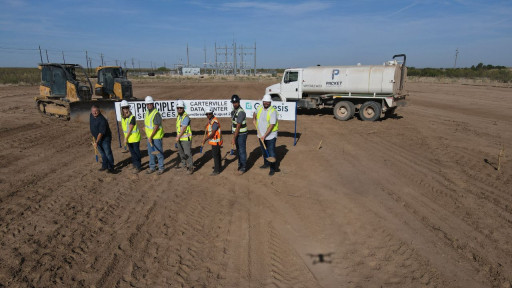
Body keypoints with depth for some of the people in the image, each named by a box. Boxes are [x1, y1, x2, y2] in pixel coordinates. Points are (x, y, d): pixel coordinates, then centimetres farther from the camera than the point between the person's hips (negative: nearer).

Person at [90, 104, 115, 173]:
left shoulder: (102, 120, -26)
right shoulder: (91, 116, 0)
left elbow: (101, 133, -26)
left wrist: (96, 142, -23)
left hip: (105, 138, -8)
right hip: (97, 138, 8)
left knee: (108, 153, -5)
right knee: (102, 153, 16)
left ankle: (110, 168, 3)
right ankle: (105, 166, 27)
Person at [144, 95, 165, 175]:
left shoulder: (156, 114, -18)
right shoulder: (147, 112, 8)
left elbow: (156, 127, -20)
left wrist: (151, 137, -18)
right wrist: (145, 127, 11)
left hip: (156, 136, -8)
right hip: (149, 136, 8)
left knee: (158, 153, 0)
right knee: (150, 152, 15)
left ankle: (161, 168, 12)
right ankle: (152, 167, 27)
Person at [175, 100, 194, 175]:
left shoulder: (186, 117, -19)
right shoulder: (178, 116, 9)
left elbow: (183, 128, -21)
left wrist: (178, 137, -16)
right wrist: (177, 136, 18)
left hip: (186, 138, -9)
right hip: (179, 138, 9)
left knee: (187, 153, -6)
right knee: (181, 152, 20)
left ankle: (190, 167, 2)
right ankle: (183, 164, 37)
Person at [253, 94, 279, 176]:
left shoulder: (273, 111, -20)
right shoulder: (259, 108, 0)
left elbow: (272, 125, -24)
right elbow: (255, 113, 26)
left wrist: (264, 136, -26)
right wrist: (254, 120, 9)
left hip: (270, 135, -6)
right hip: (261, 134, 7)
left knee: (271, 152, -4)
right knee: (264, 151, 20)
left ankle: (273, 169, 6)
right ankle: (266, 163, 39)